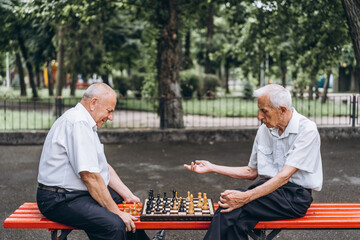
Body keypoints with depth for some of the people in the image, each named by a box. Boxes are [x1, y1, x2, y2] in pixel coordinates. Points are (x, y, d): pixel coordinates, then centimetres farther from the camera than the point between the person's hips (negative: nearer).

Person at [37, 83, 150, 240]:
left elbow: (104, 167, 17)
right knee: (114, 225, -29)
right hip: (60, 200, -11)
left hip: (81, 192, 11)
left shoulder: (86, 123, 15)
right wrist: (116, 212, -21)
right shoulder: (78, 123, -20)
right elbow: (90, 176, -25)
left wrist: (128, 196, 10)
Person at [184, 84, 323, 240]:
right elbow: (252, 172, 17)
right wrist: (212, 168, 11)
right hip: (268, 187, 6)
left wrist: (246, 196, -31)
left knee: (232, 208, -29)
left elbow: (284, 176, -21)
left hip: (295, 196, -6)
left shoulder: (307, 130, -13)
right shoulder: (264, 129, 9)